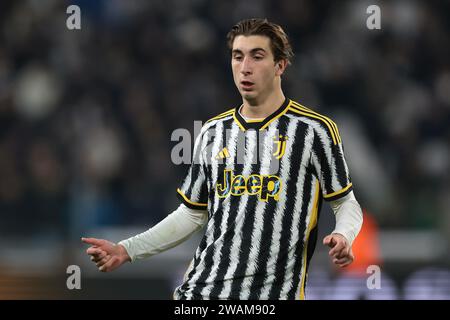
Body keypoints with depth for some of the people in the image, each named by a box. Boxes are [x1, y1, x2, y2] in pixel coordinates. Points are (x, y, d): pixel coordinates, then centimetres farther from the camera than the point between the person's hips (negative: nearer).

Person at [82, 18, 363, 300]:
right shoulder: (213, 131, 12)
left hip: (273, 295, -4)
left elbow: (346, 203, 3)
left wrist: (343, 237, -20)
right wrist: (127, 250, 10)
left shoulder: (315, 130, -2)